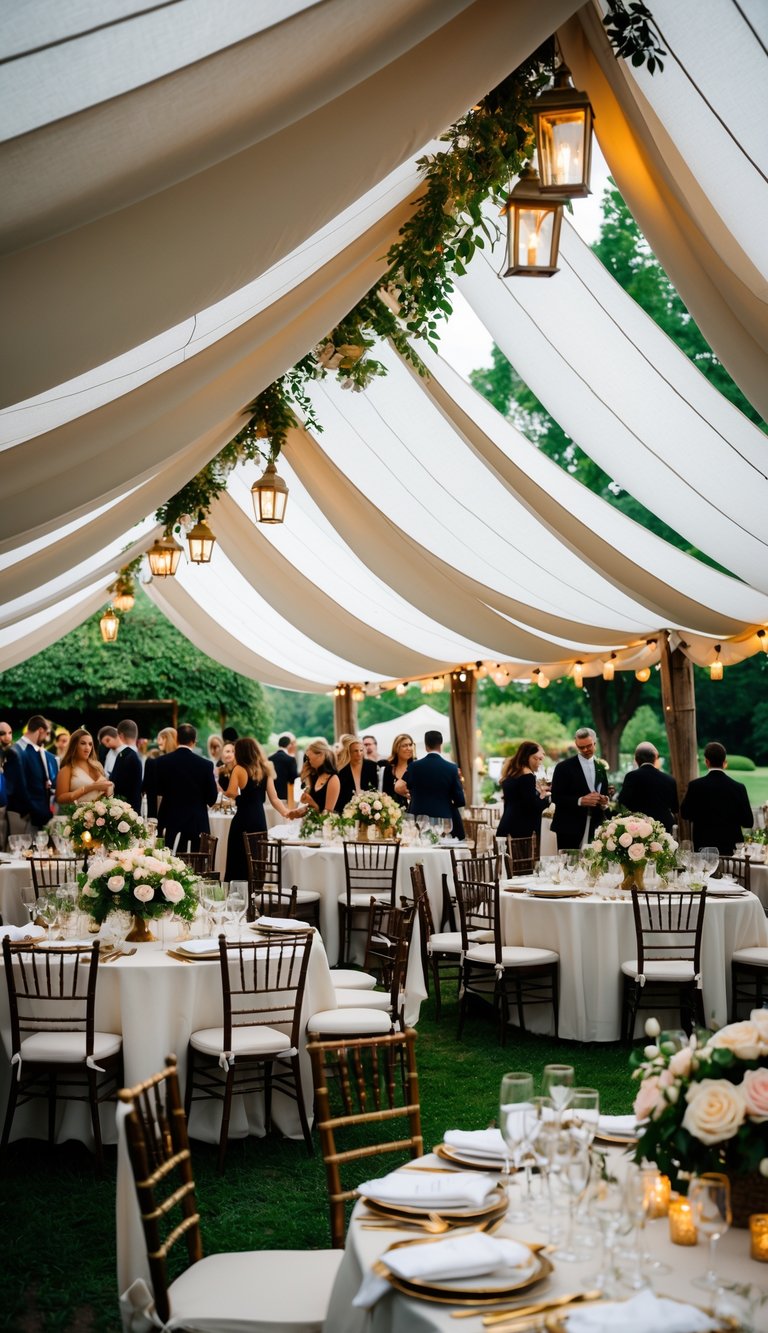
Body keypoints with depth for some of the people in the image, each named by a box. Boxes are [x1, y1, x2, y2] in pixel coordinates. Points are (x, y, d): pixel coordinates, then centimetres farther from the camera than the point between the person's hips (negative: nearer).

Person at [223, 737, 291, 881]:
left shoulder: (239, 769, -7)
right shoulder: (265, 770, 8)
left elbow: (231, 793, -17)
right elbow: (274, 798, 3)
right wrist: (286, 813, 9)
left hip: (243, 820, -5)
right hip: (260, 819, 5)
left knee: (238, 862, 1)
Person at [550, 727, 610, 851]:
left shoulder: (601, 767, 14)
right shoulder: (564, 767, -2)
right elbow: (556, 797, -6)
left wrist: (604, 802, -3)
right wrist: (580, 801, -20)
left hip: (595, 827, 4)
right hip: (569, 827, -4)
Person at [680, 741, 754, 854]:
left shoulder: (695, 786, -10)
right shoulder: (738, 788, -6)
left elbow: (685, 814, 2)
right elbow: (748, 822, -1)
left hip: (703, 846, -1)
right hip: (730, 847, 1)